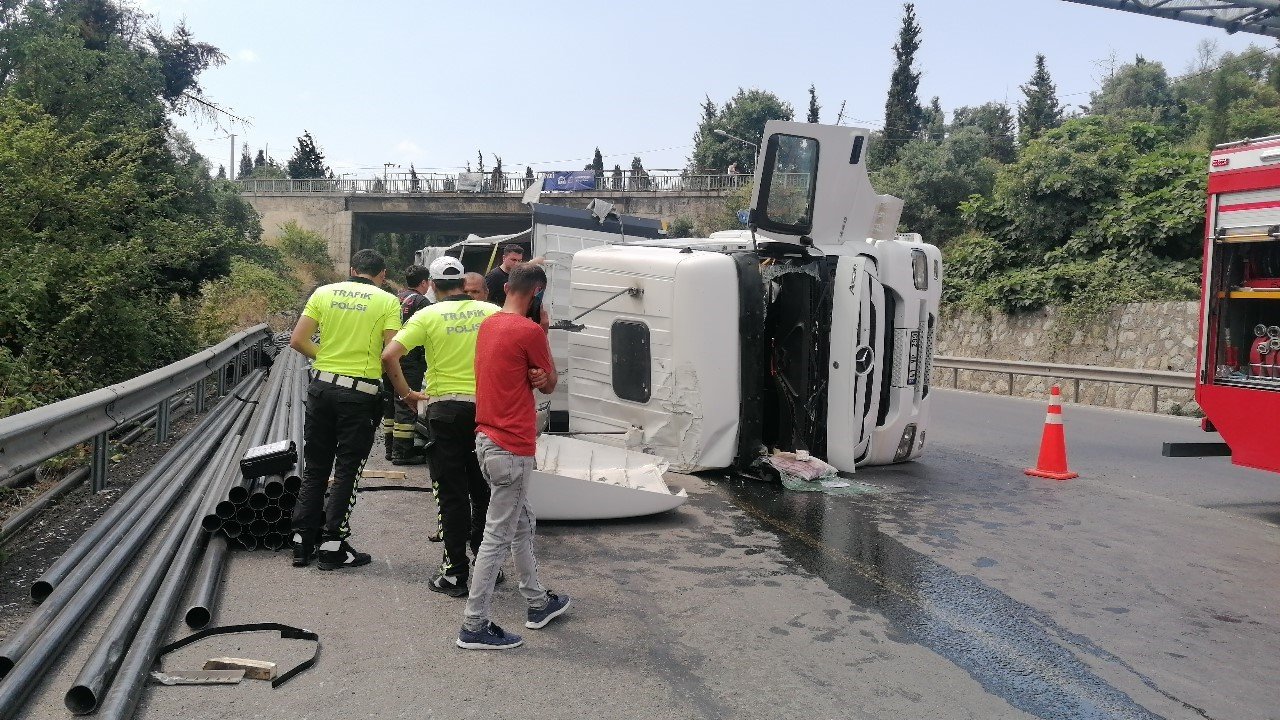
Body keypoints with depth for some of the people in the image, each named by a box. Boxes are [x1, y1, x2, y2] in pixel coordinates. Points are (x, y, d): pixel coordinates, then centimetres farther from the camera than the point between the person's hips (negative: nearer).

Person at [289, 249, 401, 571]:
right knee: (346, 471, 6)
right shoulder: (388, 301, -3)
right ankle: (332, 546, 10)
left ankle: (302, 542, 21)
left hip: (322, 385, 4)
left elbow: (298, 341, 2)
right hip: (360, 393, -3)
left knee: (315, 468, 14)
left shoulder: (323, 292, 6)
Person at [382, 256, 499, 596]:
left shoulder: (428, 315, -5)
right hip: (485, 406, 2)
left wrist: (406, 393, 2)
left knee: (452, 494, 6)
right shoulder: (491, 312, 0)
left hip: (445, 407, -2)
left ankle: (456, 572, 10)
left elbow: (389, 356, -10)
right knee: (483, 491, 16)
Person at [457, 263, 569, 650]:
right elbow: (550, 385, -3)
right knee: (498, 536, -1)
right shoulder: (530, 331, -16)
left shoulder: (487, 325, 10)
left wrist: (532, 377, -2)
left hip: (488, 439, 9)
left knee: (523, 524, 20)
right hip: (512, 447, -9)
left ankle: (538, 603, 33)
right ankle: (474, 626, 6)